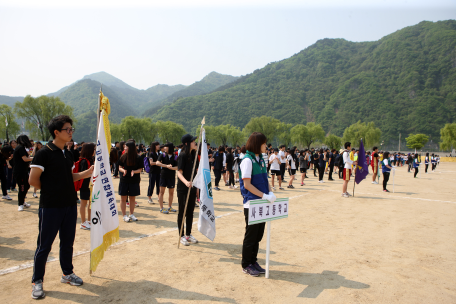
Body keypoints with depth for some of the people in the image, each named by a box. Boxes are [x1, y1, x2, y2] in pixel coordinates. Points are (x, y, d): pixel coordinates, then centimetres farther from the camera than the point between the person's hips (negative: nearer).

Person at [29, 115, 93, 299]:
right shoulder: (44, 153, -13)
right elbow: (33, 180, -14)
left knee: (67, 242, 16)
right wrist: (49, 189, 0)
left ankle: (67, 274, 32)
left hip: (70, 205, 7)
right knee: (44, 245, 5)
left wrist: (87, 173, 1)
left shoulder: (68, 154, 9)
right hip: (50, 207, -6)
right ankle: (37, 281, 21)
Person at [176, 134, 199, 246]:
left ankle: (188, 234, 25)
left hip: (192, 187, 7)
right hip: (183, 188, -7)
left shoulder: (194, 154, 7)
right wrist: (185, 182, -34)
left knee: (190, 212, 13)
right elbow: (179, 173, -20)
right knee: (182, 212, 3)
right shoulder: (182, 155, -14)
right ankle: (181, 236, 14)